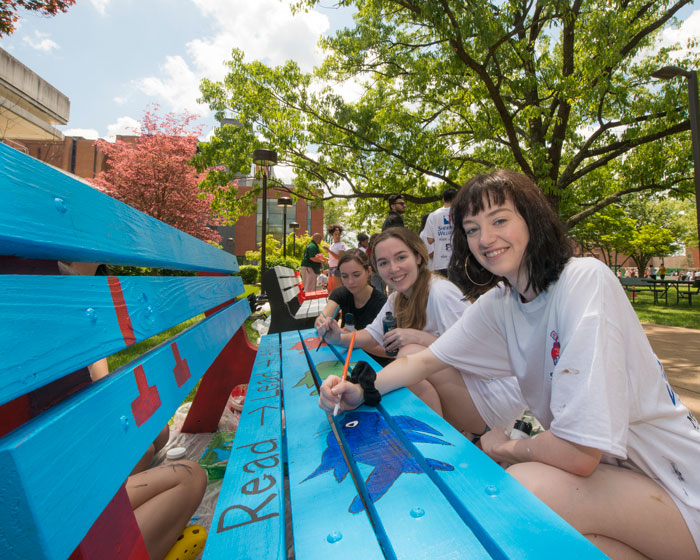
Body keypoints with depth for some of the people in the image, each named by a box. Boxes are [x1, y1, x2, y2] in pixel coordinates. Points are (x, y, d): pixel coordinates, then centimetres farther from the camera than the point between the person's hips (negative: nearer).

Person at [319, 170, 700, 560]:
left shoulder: (586, 281, -27)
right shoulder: (498, 304, -6)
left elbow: (579, 453, -30)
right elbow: (428, 360, -1)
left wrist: (505, 447, -10)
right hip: (599, 465, 5)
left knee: (526, 484, -26)